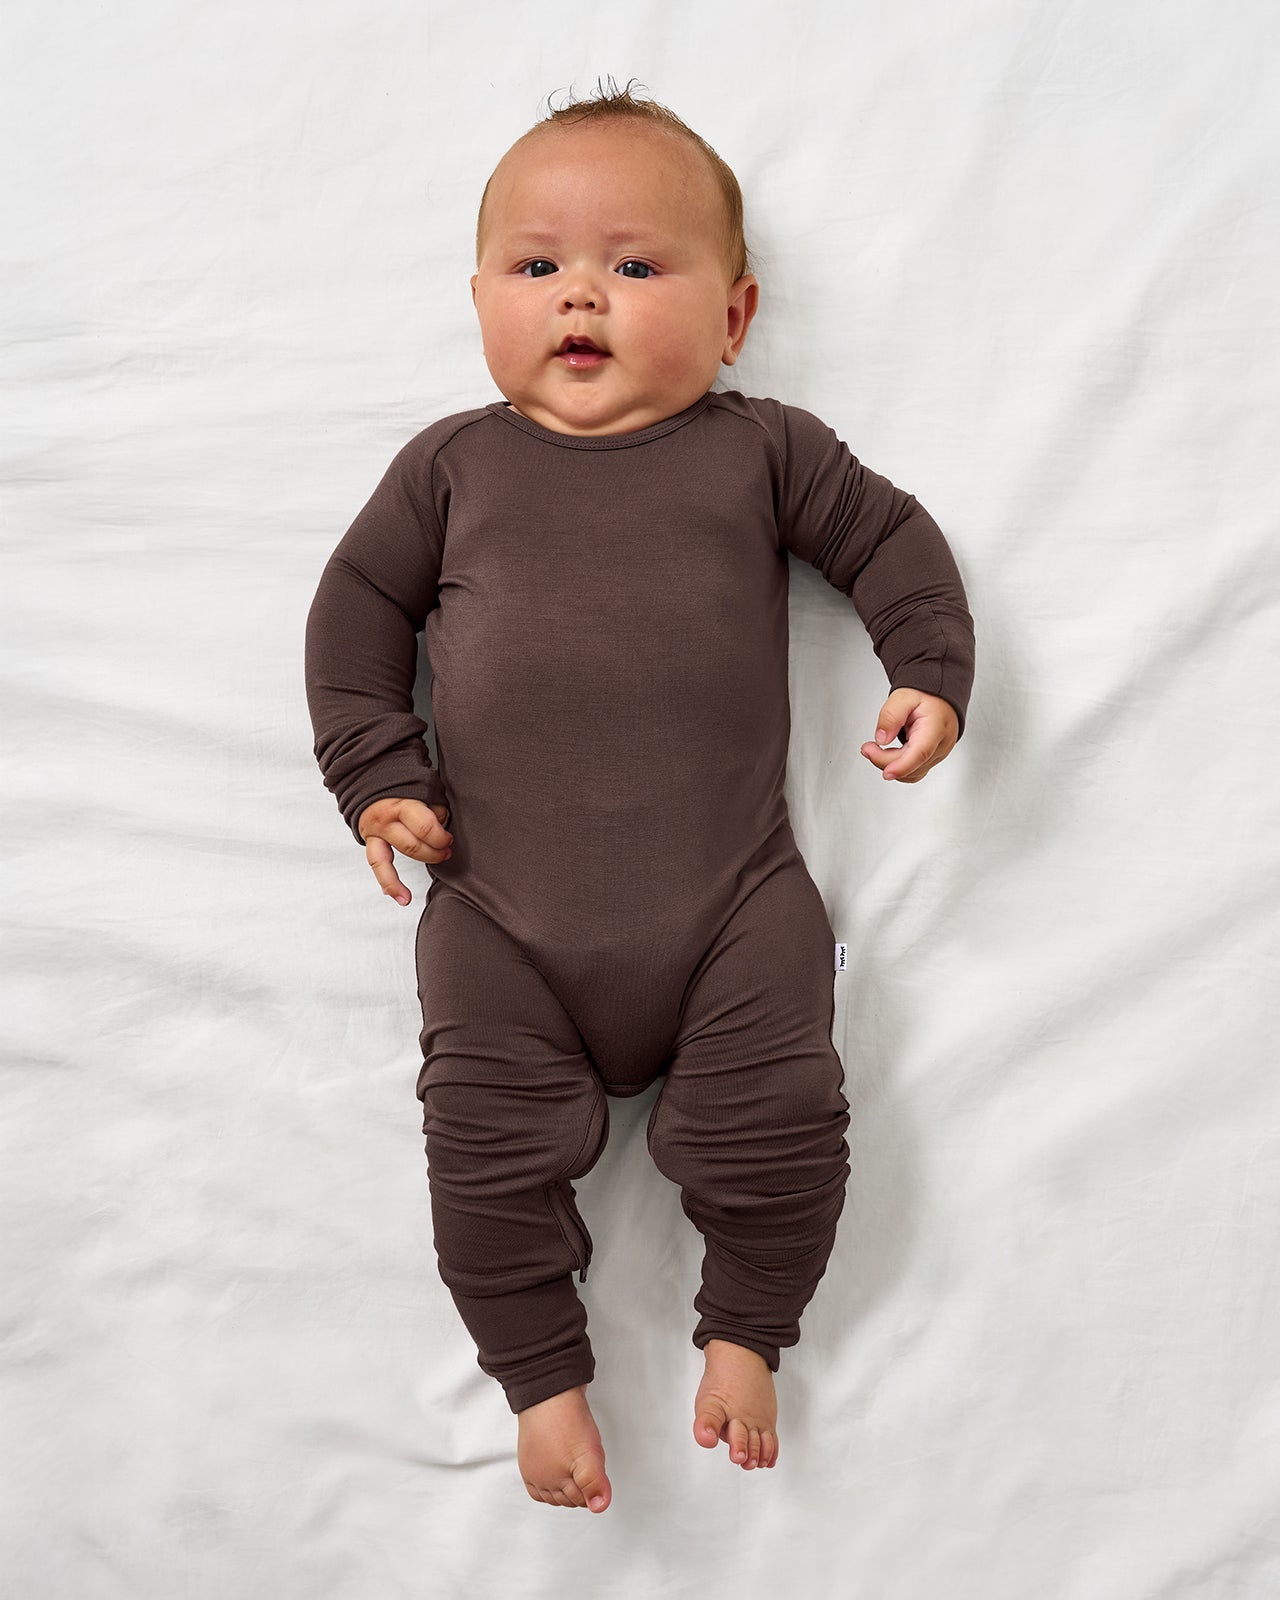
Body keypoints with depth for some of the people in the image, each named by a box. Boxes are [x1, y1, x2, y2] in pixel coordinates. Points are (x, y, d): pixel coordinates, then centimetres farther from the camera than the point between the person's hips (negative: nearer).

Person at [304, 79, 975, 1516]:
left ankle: (744, 1333, 22)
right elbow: (358, 602, 14)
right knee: (488, 1148, -8)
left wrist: (929, 673, 2)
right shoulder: (453, 465, 11)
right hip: (502, 921, 1)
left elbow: (889, 537, 16)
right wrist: (374, 771, 4)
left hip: (733, 902, 0)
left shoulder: (763, 450, 9)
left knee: (779, 1129, -7)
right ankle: (542, 1372, 16)